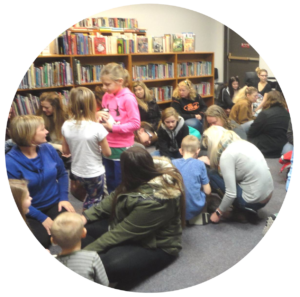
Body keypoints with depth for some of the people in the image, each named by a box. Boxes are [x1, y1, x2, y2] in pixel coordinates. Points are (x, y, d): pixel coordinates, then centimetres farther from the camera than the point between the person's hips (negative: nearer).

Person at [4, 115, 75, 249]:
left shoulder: (48, 148, -5)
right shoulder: (9, 162, -19)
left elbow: (62, 173, 9)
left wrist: (64, 198, -4)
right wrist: (42, 217, -18)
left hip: (55, 203, 3)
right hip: (30, 212, -3)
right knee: (41, 241, -25)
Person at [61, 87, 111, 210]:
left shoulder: (66, 126, -11)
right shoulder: (97, 128, -23)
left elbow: (65, 151, 1)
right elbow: (107, 153, -13)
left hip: (76, 172, 5)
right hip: (95, 173, -5)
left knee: (89, 196, 31)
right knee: (95, 201, 20)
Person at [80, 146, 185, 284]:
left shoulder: (153, 201, -34)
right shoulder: (152, 173, -10)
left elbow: (121, 233, -27)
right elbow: (113, 200, 2)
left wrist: (84, 252, -20)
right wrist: (86, 216, -3)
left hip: (156, 247, -9)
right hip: (132, 230, 9)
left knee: (111, 265, -36)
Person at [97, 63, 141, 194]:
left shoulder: (128, 98, -15)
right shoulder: (106, 96, 5)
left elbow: (136, 123, -18)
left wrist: (113, 127, -20)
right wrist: (100, 115, -3)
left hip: (122, 147, -7)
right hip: (107, 145, 7)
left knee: (121, 184, 7)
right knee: (110, 182, 19)